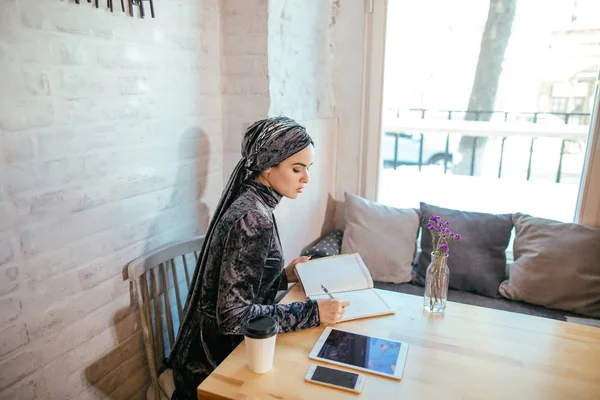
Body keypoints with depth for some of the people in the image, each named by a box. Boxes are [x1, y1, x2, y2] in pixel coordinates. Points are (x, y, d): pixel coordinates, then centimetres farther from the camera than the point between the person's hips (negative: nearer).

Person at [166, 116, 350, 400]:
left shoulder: (250, 203, 2)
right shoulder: (254, 218, -26)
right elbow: (234, 315, -27)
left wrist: (284, 276, 3)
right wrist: (312, 312, -24)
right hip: (222, 354, -8)